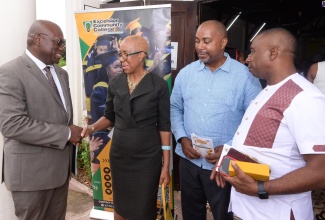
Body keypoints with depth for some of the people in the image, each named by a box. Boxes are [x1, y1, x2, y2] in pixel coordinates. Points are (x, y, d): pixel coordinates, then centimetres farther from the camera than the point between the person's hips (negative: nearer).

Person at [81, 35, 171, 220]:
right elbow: (110, 117, 10)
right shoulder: (115, 83, 1)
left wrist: (166, 165, -8)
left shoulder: (159, 85, -10)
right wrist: (92, 128, -11)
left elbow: (164, 126, -7)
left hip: (148, 158, -3)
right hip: (119, 155, 4)